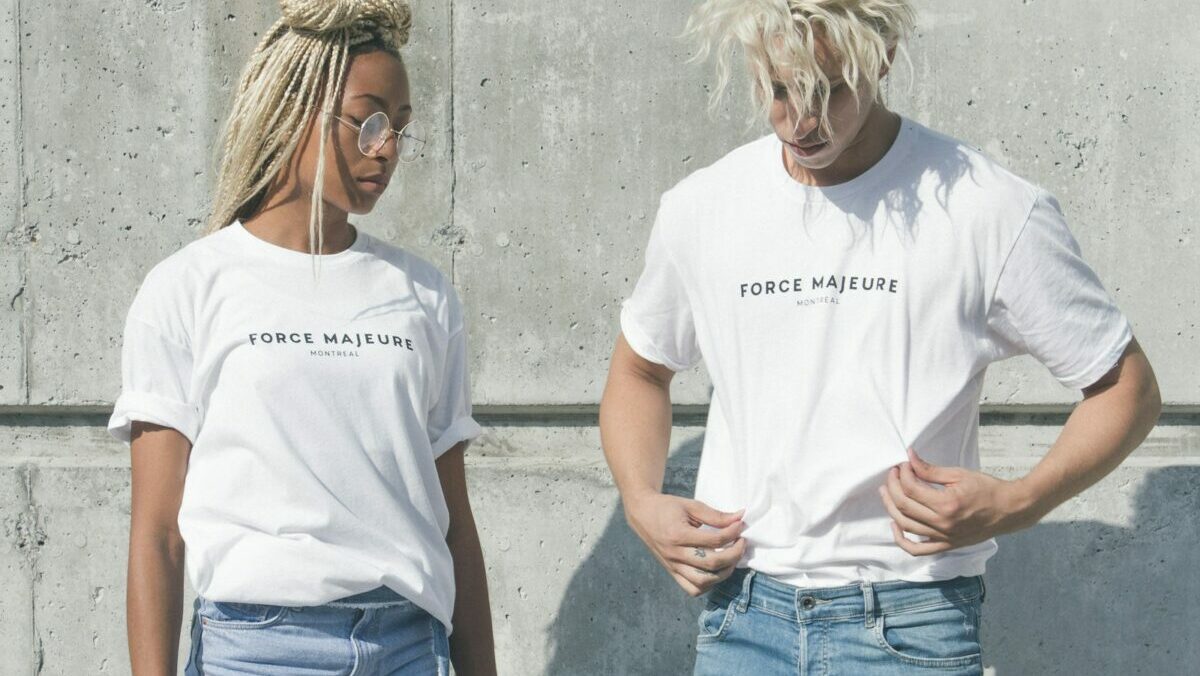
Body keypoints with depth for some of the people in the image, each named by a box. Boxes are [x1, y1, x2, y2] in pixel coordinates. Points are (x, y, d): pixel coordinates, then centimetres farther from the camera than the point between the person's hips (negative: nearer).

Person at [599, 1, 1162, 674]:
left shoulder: (996, 212, -8)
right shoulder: (700, 209, 4)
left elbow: (1128, 387, 0)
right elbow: (639, 369, 21)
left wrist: (1016, 504, -16)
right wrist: (643, 503, 2)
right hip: (739, 619, 4)